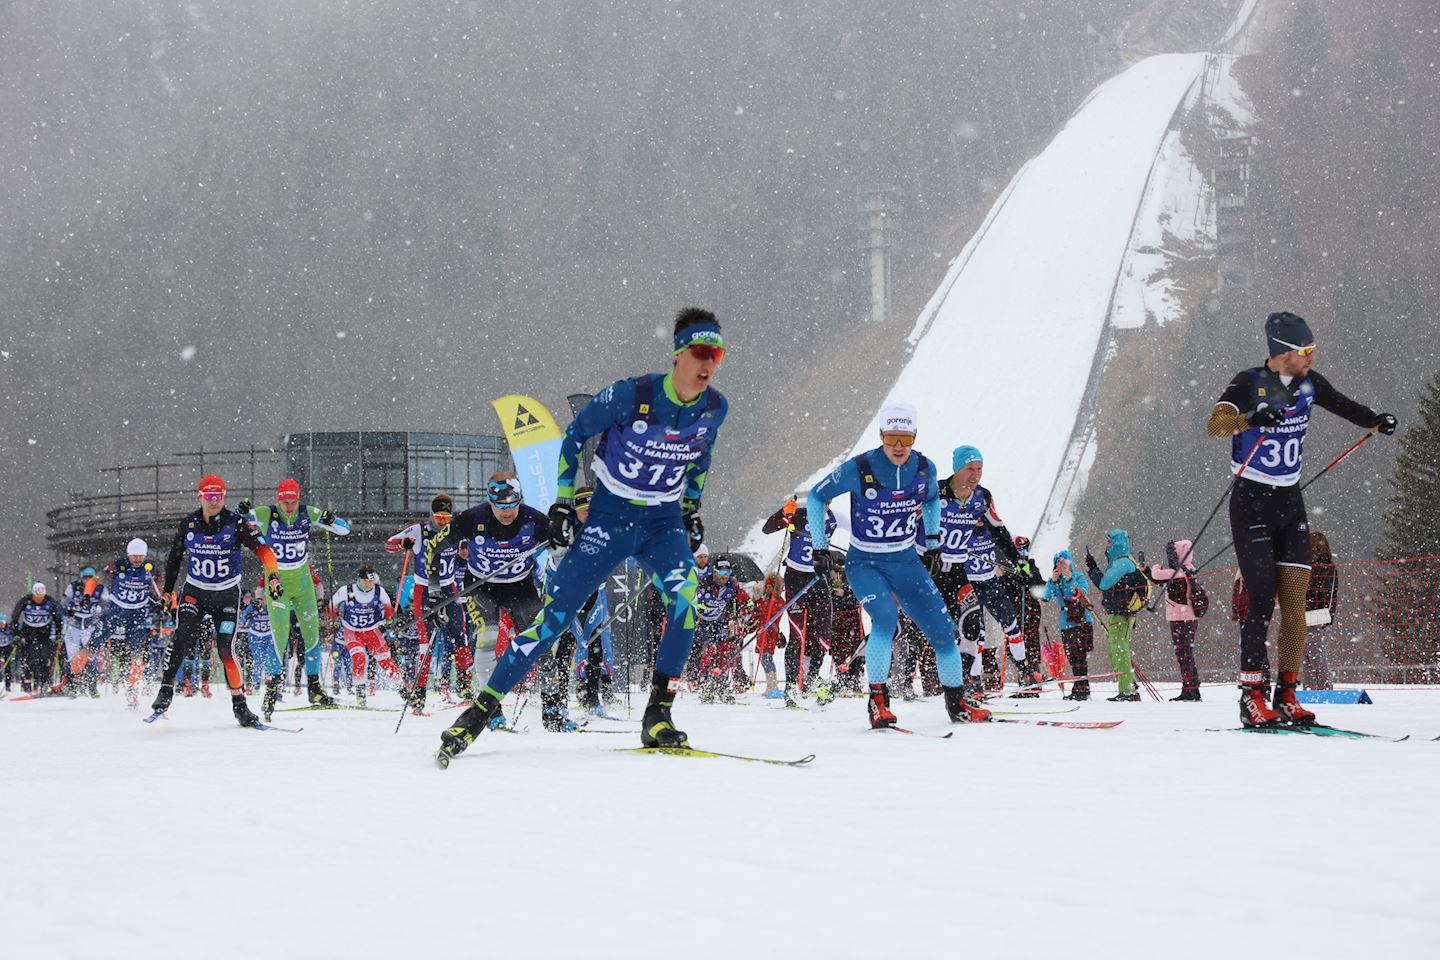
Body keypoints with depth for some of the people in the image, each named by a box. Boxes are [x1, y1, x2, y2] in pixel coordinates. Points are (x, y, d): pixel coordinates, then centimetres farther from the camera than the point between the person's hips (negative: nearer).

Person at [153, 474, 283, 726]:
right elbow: (174, 557, 11)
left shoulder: (236, 523, -10)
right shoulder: (189, 524, -2)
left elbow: (262, 549, -14)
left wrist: (273, 575, -30)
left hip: (227, 594, -2)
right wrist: (167, 591, 11)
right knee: (181, 638, -19)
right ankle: (165, 691, -12)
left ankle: (239, 704, 3)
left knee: (226, 649, -9)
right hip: (194, 592, 2)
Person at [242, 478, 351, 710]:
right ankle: (273, 684, 0)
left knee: (312, 632, 4)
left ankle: (314, 686, 14)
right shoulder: (266, 515, -16)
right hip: (276, 581, -3)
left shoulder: (308, 514, -10)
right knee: (280, 634, -12)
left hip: (302, 580, 3)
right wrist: (243, 513, -40)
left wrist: (330, 521, -27)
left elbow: (344, 528, -5)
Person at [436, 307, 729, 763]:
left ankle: (658, 716, -18)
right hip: (610, 516, -3)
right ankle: (481, 709, 1)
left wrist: (692, 510, 16)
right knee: (555, 614, -8)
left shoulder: (714, 408, -6)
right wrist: (563, 500, -5)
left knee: (686, 599, -26)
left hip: (665, 522, 3)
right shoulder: (630, 396, -20)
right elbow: (576, 435, -4)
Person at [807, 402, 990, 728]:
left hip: (905, 561, 4)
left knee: (942, 628, -2)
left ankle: (956, 701, 18)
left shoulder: (924, 469, -7)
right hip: (865, 563, -4)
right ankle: (878, 700, -19)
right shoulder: (859, 469, -19)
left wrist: (933, 542, 17)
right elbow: (816, 496, -4)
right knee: (886, 616, -31)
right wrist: (820, 548, -5)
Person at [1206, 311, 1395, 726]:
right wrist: (1252, 419, -47)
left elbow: (1341, 404, 24)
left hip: (1290, 503, 6)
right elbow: (1214, 425, -29)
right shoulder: (1250, 383, -14)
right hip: (1251, 503, -6)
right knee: (1262, 599, -13)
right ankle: (1252, 698, -10)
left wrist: (1375, 420, 7)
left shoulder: (1308, 382, 4)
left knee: (1295, 602, 0)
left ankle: (1286, 696, 5)